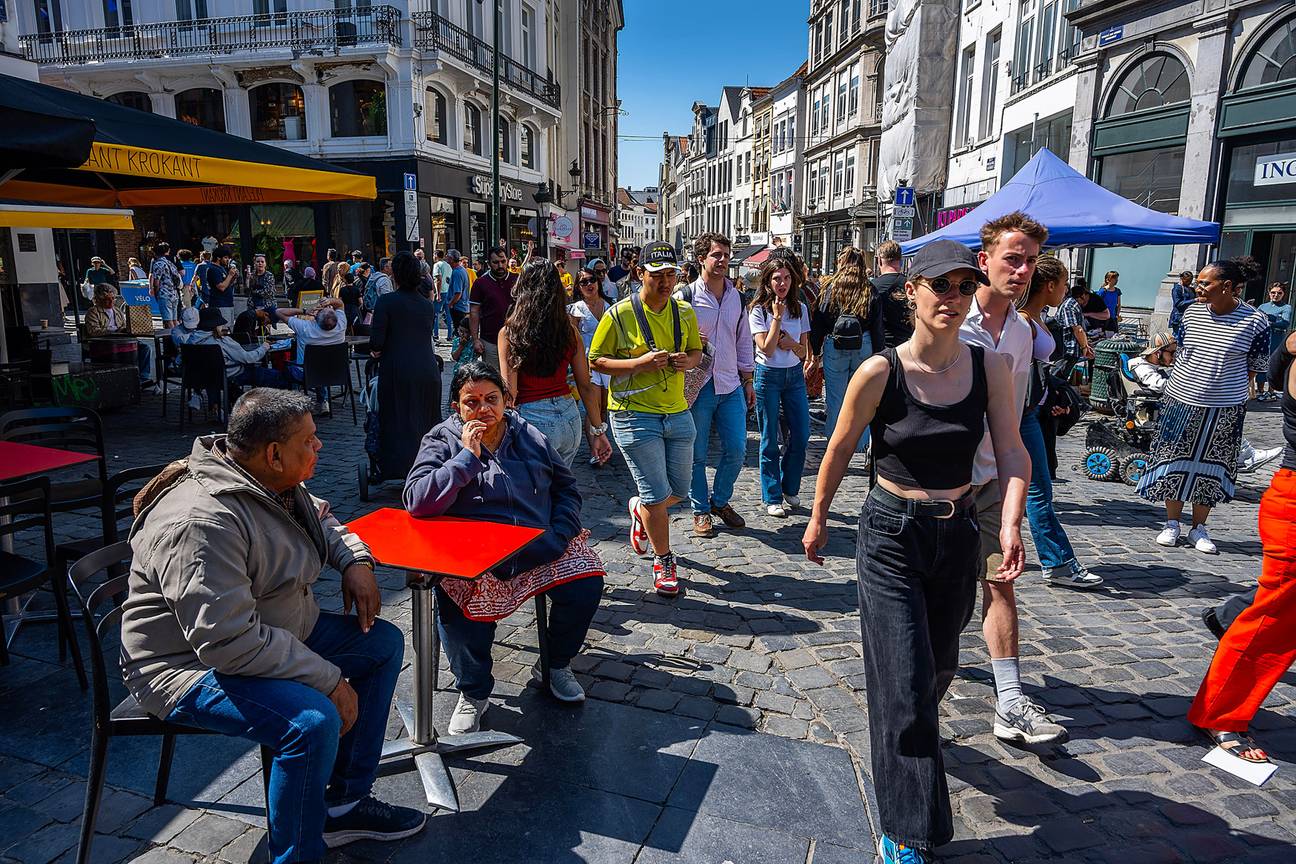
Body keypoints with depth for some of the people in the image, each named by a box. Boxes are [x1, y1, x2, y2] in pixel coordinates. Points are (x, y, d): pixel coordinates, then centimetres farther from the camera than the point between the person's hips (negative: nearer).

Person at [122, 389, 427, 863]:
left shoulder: (274, 483, -1)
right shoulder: (203, 522, -31)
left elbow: (320, 518, 20)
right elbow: (228, 639, -34)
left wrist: (355, 560, -1)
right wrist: (329, 679, -29)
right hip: (192, 663, -10)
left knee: (383, 643, 6)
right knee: (314, 719, -33)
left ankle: (345, 804, 14)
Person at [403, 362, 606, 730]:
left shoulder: (528, 435, 10)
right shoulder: (443, 441, -1)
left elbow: (566, 487, 19)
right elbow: (418, 502, -17)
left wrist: (561, 533, 2)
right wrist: (467, 456, -17)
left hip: (541, 547, 4)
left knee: (586, 583, -17)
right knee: (456, 603, -31)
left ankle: (556, 665, 13)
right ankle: (474, 692, -2)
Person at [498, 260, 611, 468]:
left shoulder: (509, 333, -8)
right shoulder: (569, 329, 1)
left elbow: (510, 391, -12)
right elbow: (586, 386, 4)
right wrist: (598, 431, 11)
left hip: (534, 420, -4)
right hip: (570, 418, 4)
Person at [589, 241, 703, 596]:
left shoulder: (685, 313, 6)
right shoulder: (619, 314, -9)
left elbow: (696, 351, 20)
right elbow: (596, 360, -6)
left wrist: (686, 361, -5)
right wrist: (639, 363, -20)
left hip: (678, 413, 5)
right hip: (634, 415, -5)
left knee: (678, 491, 14)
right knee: (657, 494, -3)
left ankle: (640, 509, 47)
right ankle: (663, 561, 19)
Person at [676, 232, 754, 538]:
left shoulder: (737, 298, 10)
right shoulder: (685, 297, -6)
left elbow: (744, 342, 16)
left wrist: (748, 381, 14)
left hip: (731, 385, 4)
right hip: (698, 385, -4)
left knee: (736, 450, 5)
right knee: (696, 454, 5)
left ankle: (720, 501, 27)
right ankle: (701, 510, 22)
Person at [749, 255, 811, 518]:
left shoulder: (801, 309, 5)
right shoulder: (758, 311, -6)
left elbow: (803, 351, 6)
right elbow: (766, 349, -16)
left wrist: (791, 344, -15)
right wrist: (777, 317, -17)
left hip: (794, 375, 4)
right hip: (768, 376, -4)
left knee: (801, 435, 2)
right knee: (770, 440, 1)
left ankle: (789, 489, 22)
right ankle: (772, 498, 11)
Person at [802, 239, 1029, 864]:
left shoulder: (990, 366, -5)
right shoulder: (879, 372, -15)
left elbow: (1011, 452, -8)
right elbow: (839, 451, -4)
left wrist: (1009, 523, -25)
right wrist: (818, 519, 5)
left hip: (958, 534, 4)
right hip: (892, 537, -4)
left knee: (938, 666, 22)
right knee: (906, 683, -4)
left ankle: (906, 728, 57)